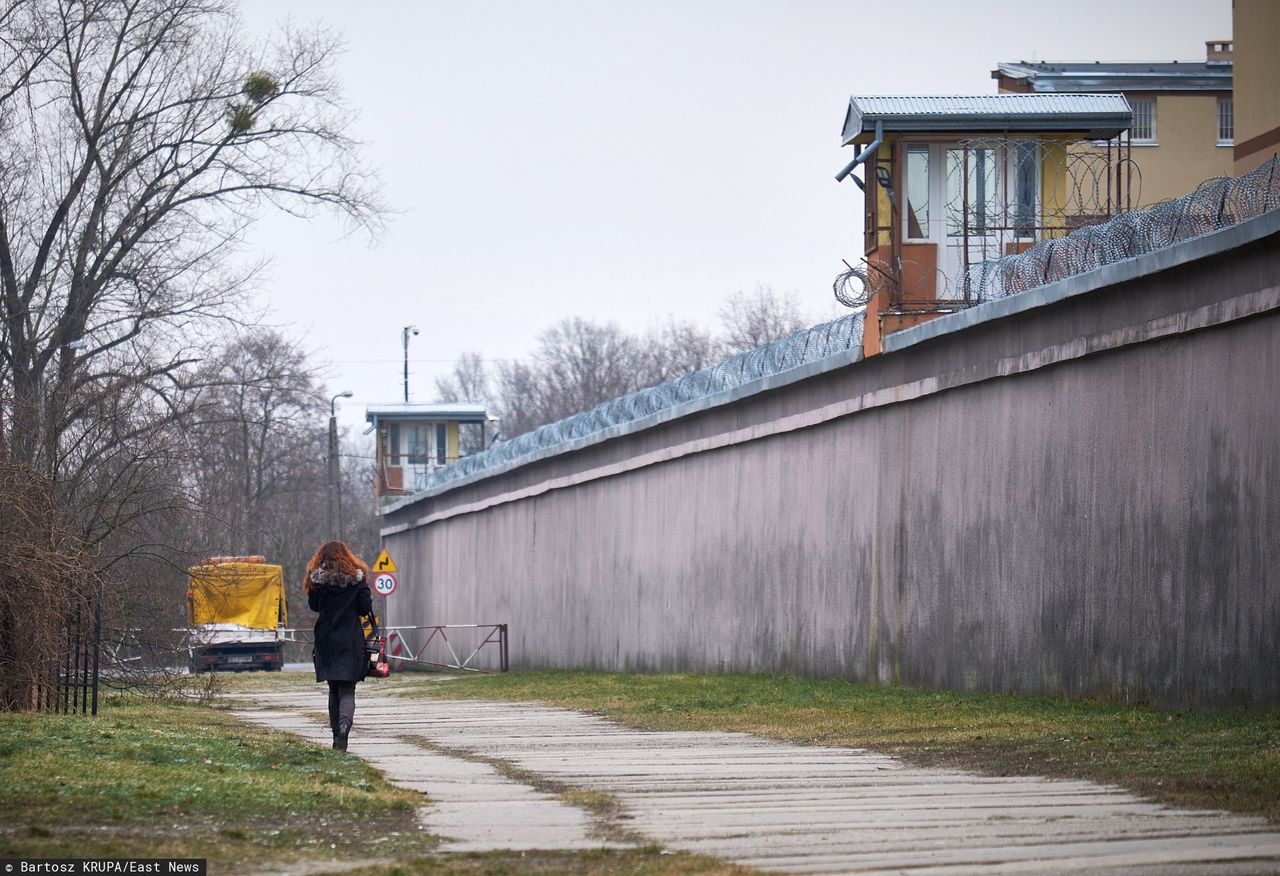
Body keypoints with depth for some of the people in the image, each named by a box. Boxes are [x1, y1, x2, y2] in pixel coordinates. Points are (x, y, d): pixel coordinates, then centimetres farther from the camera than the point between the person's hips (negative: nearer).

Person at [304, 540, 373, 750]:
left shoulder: (317, 579, -1)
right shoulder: (357, 578, -4)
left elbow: (313, 605, 11)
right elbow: (365, 608, -4)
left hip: (326, 641, 2)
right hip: (351, 641, -2)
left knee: (334, 689, 15)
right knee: (347, 690, -4)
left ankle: (337, 734, 14)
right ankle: (343, 731, -26)